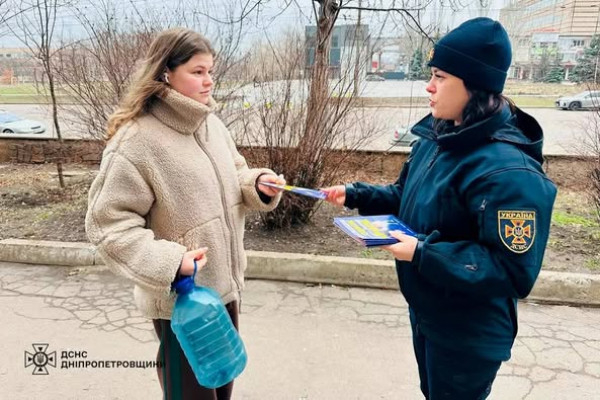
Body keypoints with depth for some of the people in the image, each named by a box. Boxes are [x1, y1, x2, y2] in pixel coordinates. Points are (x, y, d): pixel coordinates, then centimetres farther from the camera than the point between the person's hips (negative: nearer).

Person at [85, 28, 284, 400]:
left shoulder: (211, 123, 1)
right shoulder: (136, 141, -22)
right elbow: (108, 222, -19)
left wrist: (258, 183, -8)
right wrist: (168, 262, -27)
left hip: (225, 282, 7)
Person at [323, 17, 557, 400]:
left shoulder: (508, 171, -31)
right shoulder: (436, 138, -3)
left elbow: (514, 272, -29)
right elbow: (406, 197, 11)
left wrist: (423, 254, -32)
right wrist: (355, 194, -2)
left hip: (469, 334, -8)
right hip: (426, 310, 8)